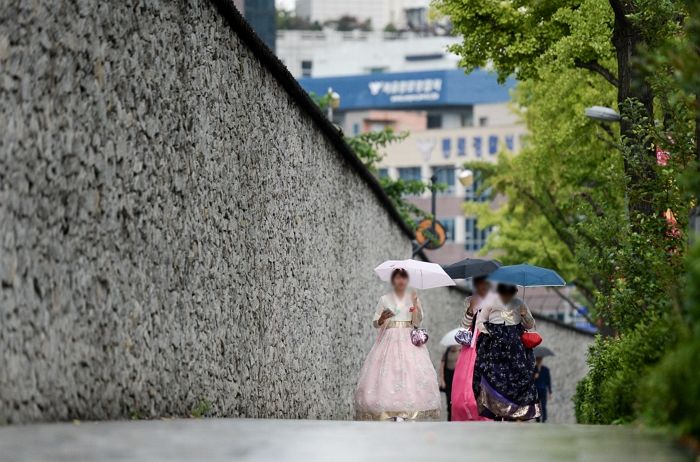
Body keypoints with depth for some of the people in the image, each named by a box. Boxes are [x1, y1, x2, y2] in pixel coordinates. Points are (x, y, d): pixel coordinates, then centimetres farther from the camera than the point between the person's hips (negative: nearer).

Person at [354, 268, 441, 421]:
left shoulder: (413, 298, 10)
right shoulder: (384, 299, 8)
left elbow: (417, 322, 2)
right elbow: (375, 323, 8)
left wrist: (415, 304, -11)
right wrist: (382, 318, -13)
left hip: (409, 341, 1)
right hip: (389, 340, -1)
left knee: (411, 373, -11)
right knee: (388, 373, -12)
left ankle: (410, 413, -10)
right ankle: (392, 413, -11)